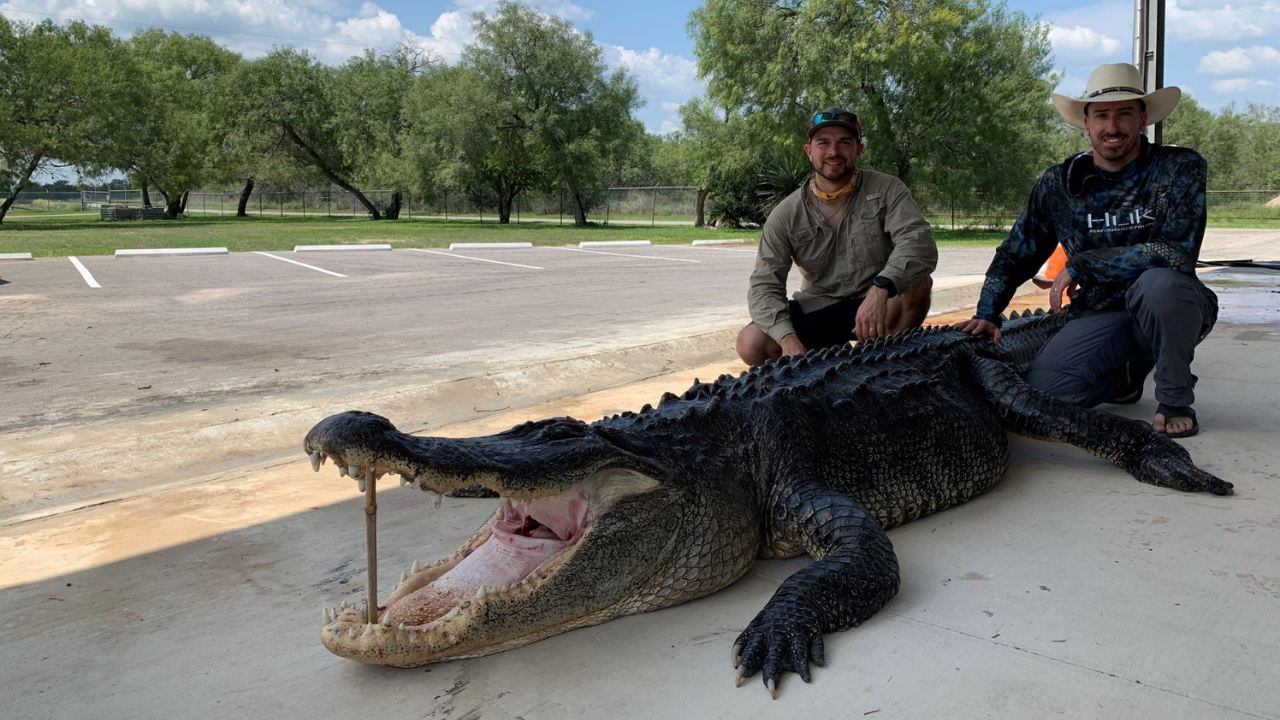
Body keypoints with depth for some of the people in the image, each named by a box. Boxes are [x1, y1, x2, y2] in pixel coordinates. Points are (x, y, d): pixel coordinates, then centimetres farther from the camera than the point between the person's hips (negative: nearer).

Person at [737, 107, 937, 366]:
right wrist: (788, 337, -31)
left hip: (877, 305, 0)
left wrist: (881, 288, -45)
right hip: (817, 308, 1)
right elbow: (765, 285, -12)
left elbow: (920, 242, -26)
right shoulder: (786, 214, -8)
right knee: (751, 344, -22)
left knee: (916, 283, -32)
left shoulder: (886, 190, -10)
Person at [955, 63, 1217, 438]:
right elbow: (1014, 256, 5)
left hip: (1171, 309, -3)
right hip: (1101, 315, 3)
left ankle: (1175, 400, -10)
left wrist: (1080, 265, -22)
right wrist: (986, 315, -10)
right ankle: (1127, 374, 15)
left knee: (1158, 282, -38)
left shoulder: (1180, 168, -10)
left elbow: (1177, 252, -24)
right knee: (1038, 391, -19)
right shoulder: (1059, 182, -2)